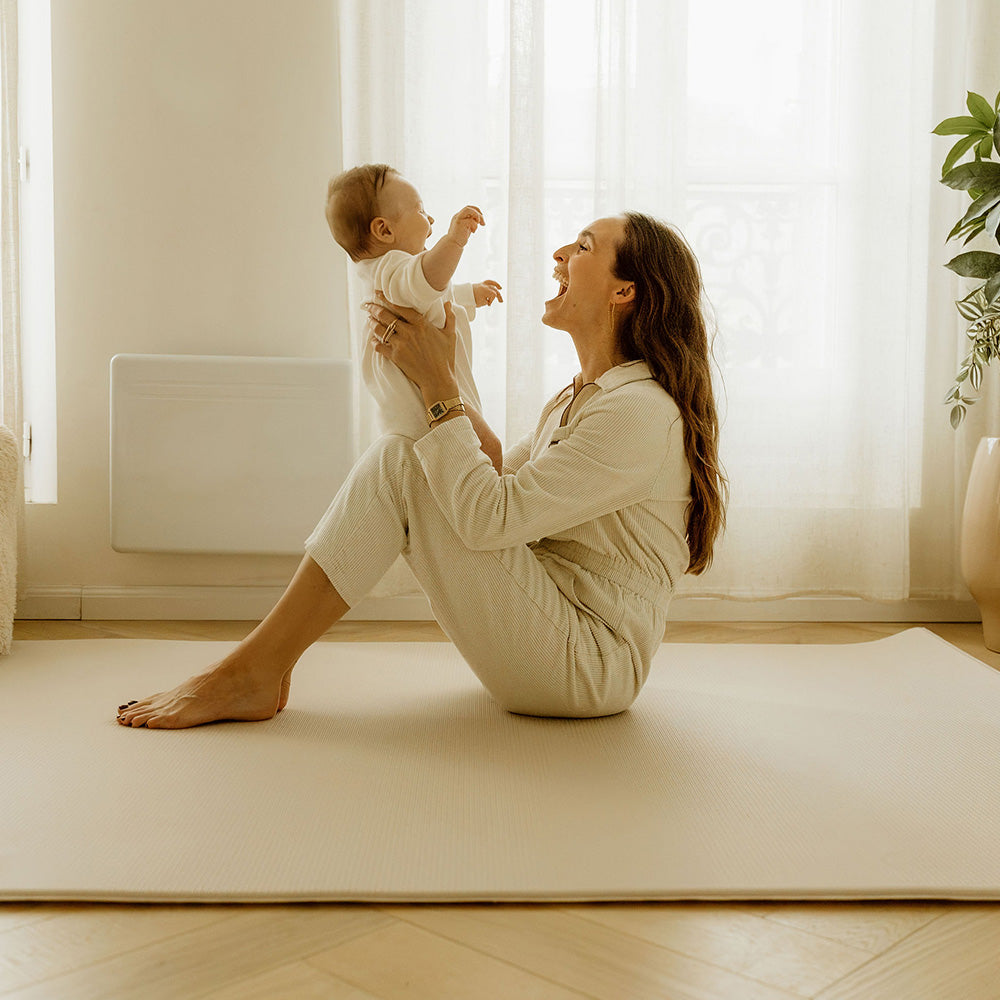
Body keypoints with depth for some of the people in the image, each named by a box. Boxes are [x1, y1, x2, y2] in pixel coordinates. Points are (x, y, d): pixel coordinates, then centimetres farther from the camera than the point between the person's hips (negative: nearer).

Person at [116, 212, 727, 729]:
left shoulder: (642, 411, -17)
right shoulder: (578, 399, 16)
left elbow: (489, 517, -24)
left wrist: (440, 386, -15)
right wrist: (430, 374, 8)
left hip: (586, 666, -9)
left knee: (400, 464, -17)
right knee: (403, 458, 3)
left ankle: (254, 673, -13)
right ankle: (262, 668, -3)